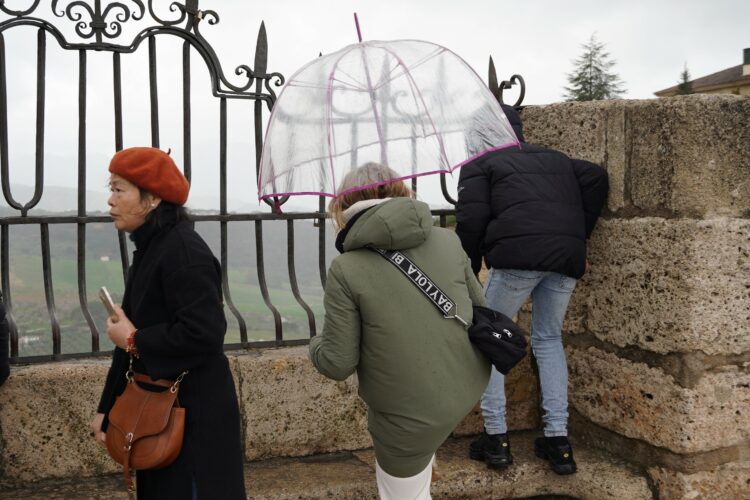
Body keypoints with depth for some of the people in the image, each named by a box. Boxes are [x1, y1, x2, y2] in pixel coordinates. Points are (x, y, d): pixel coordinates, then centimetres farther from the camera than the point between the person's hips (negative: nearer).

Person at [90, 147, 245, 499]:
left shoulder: (183, 251, -20)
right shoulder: (150, 248, 10)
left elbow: (204, 334, -29)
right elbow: (133, 332, 13)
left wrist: (134, 340, -16)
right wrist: (107, 408, 13)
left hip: (193, 415, -9)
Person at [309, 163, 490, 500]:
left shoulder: (346, 269, -16)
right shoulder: (447, 239, -3)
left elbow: (338, 364, -12)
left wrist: (316, 345, 10)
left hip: (412, 413, -5)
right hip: (470, 386, 5)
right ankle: (422, 463, 42)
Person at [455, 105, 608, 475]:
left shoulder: (481, 162, 12)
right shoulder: (554, 159, 28)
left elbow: (471, 219, -1)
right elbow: (596, 177, 16)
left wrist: (468, 270, 7)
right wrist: (579, 237, 17)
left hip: (518, 254, -5)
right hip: (567, 259, 5)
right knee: (549, 340, 20)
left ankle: (496, 437, 9)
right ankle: (558, 441, 14)